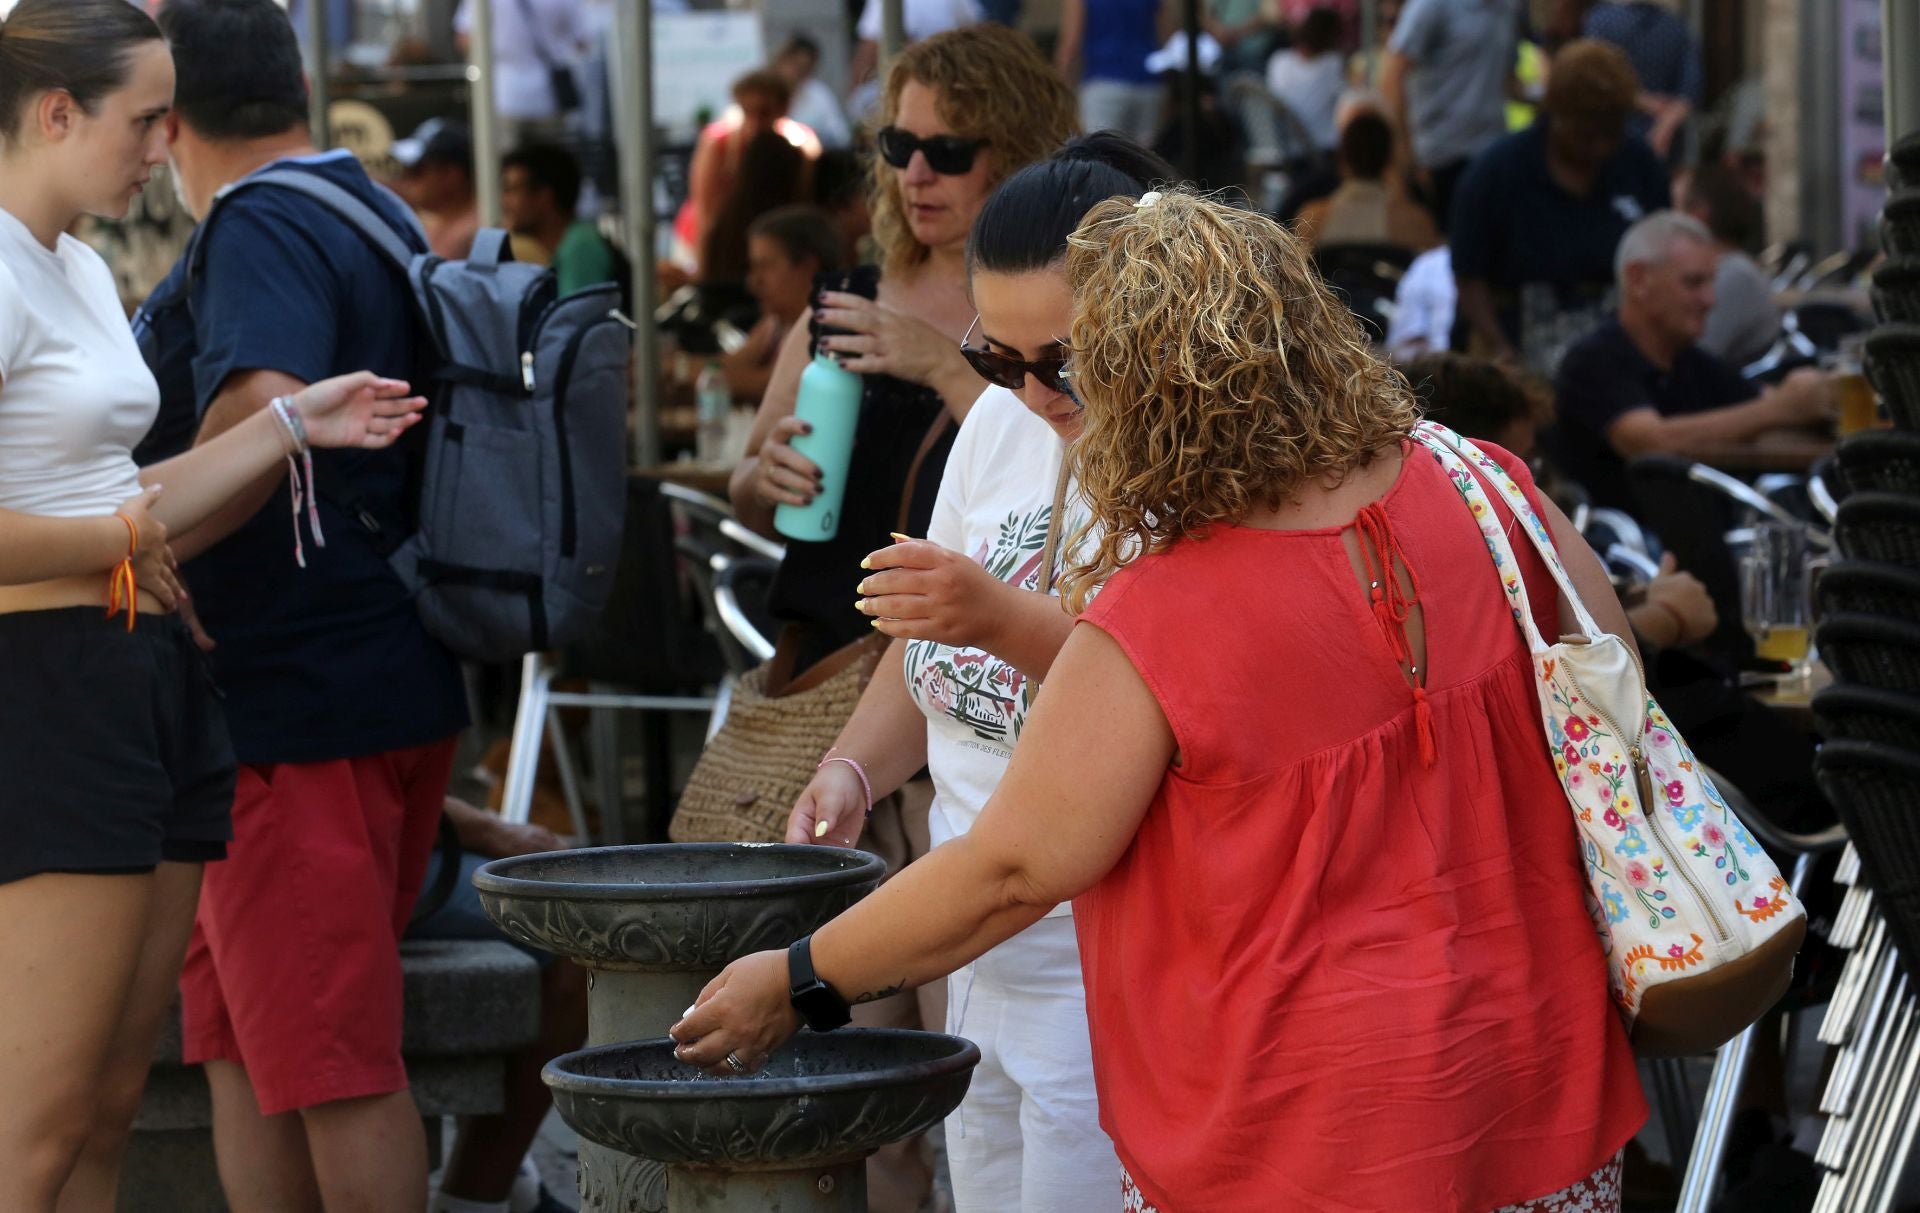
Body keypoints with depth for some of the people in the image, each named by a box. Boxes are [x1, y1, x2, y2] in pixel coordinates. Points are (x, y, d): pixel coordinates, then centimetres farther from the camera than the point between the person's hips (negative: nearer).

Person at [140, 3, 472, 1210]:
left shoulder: (262, 230, -14)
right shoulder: (380, 217, 16)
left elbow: (264, 411, -32)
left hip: (298, 710, -10)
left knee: (333, 1067, -5)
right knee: (242, 1045, 15)